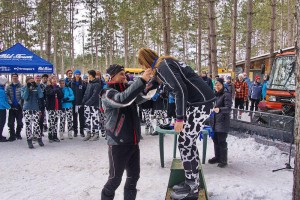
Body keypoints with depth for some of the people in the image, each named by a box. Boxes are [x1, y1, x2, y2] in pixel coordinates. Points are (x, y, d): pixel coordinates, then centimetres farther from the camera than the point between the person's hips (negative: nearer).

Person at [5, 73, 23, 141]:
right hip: (11, 107, 1)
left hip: (19, 107, -1)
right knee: (11, 122, 1)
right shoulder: (8, 87, 7)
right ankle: (12, 135, 9)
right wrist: (10, 103, -12)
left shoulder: (21, 87, 0)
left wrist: (20, 103, -15)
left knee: (20, 122, 7)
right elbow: (6, 96, -1)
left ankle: (18, 134, 23)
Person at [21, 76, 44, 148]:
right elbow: (24, 97, -11)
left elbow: (41, 96, -8)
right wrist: (27, 88, -15)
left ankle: (39, 139, 13)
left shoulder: (37, 87, 6)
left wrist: (37, 86, -12)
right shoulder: (24, 88, 4)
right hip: (27, 109, 0)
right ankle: (29, 142, 8)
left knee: (36, 124, -6)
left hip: (36, 108, 0)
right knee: (28, 125, -2)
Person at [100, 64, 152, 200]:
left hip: (133, 142, 7)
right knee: (115, 179, 3)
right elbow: (123, 99, -30)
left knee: (134, 176, 16)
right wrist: (141, 80, -32)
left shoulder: (127, 89, 14)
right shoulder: (108, 93, -10)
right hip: (118, 143, -7)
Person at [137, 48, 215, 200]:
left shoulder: (163, 67, -13)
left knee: (184, 143, -2)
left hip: (201, 102, -10)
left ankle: (191, 188, 10)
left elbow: (180, 90, -22)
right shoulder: (166, 63, 17)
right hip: (199, 101, 10)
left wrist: (179, 118, -20)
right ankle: (192, 183, 25)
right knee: (188, 142, 15)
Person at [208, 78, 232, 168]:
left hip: (222, 122, -7)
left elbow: (228, 108, -20)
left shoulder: (226, 95, -11)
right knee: (215, 140, 13)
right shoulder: (214, 94, 12)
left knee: (222, 141, -4)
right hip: (214, 121, 7)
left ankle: (223, 160, 6)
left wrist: (219, 110, -38)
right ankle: (217, 157, 27)